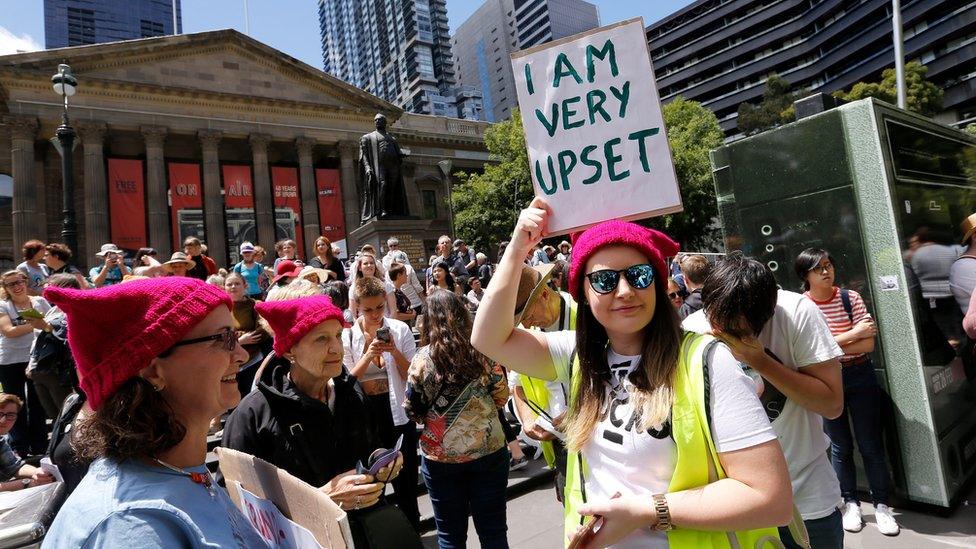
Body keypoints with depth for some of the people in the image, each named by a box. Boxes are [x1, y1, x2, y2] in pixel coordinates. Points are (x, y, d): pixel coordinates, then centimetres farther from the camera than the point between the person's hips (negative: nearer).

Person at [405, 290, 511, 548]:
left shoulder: (422, 358, -10)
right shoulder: (483, 350, -8)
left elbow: (413, 412, -2)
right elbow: (501, 397, 2)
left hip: (440, 457, 0)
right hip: (489, 452, 1)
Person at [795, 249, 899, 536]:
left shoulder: (850, 297, -4)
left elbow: (868, 344, -10)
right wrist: (853, 334, -17)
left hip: (859, 376, 1)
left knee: (871, 444, 7)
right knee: (840, 446, 12)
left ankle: (881, 505, 25)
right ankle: (850, 503, 29)